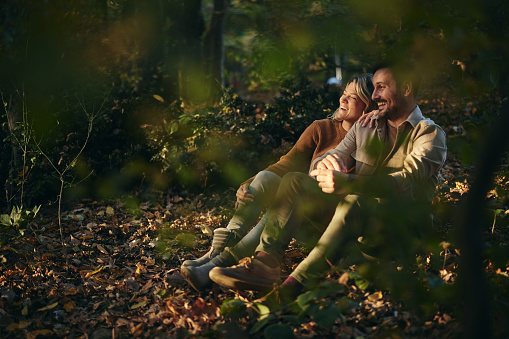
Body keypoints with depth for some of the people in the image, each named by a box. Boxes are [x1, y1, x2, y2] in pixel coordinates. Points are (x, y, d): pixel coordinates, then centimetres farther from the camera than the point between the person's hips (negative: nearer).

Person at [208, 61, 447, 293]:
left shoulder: (430, 134, -2)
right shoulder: (364, 126, 17)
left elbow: (406, 182, -21)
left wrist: (347, 183, -36)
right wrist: (324, 163, -19)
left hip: (400, 231, -6)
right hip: (353, 219, 6)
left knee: (355, 203, -38)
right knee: (295, 181, -11)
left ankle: (296, 284, -45)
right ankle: (264, 264, -29)